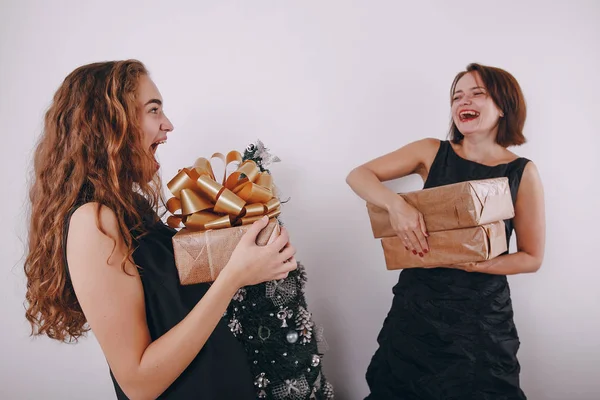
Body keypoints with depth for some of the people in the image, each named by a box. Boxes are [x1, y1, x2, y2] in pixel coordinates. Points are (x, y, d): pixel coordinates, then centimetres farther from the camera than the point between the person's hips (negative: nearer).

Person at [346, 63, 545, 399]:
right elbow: (358, 175, -6)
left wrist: (476, 264, -19)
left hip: (482, 313, -1)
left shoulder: (523, 172, -6)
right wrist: (396, 204, -25)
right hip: (418, 302, 1)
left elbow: (532, 258, -2)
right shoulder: (432, 152, -4)